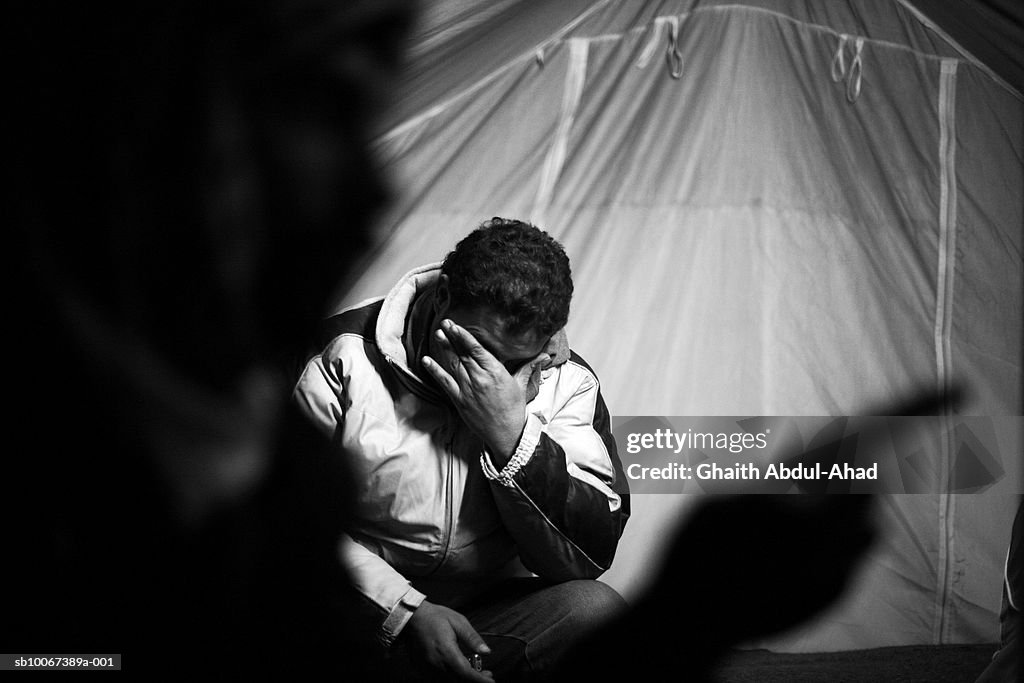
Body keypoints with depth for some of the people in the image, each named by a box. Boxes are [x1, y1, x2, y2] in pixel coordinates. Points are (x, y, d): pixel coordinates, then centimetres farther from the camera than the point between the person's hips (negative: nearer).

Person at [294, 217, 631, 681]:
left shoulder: (565, 383, -1)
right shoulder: (344, 360, -9)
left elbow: (591, 555, -9)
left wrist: (512, 437, -21)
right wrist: (405, 613, -21)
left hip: (487, 615, 3)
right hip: (363, 619, -3)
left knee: (598, 610, -27)